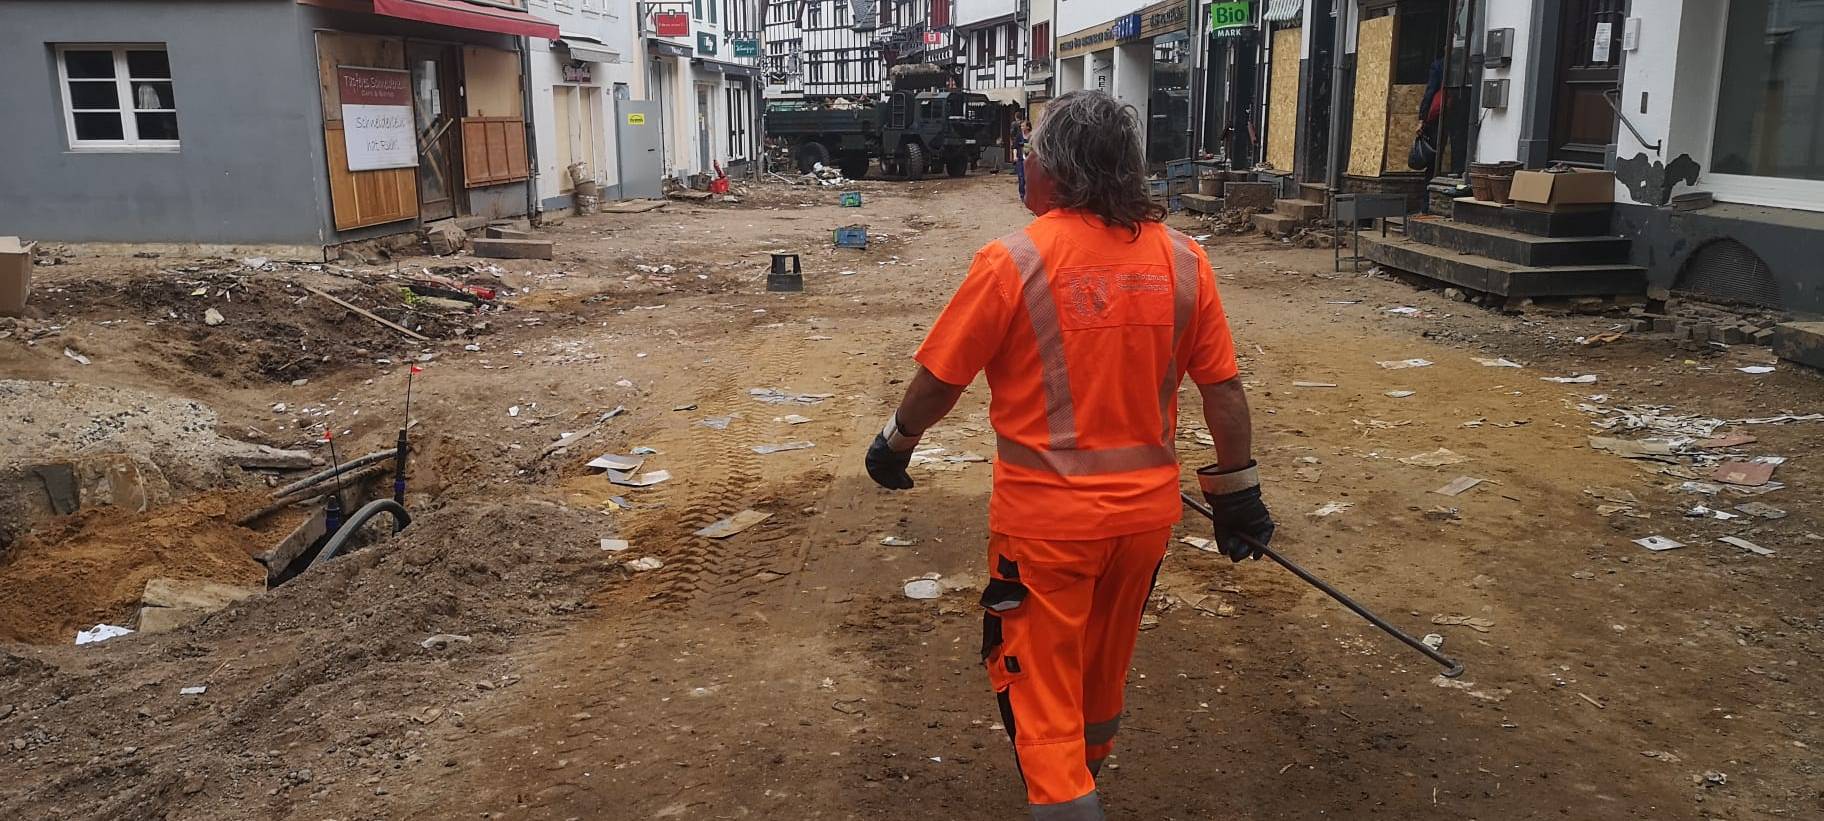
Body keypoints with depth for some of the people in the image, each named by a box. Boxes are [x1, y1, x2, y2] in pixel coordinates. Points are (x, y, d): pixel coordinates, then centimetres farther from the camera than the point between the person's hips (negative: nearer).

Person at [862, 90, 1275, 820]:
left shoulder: (1013, 261, -15)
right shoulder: (1182, 260, -4)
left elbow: (940, 378, -8)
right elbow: (1223, 388, 1)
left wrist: (895, 445, 10)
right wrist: (1237, 491, 13)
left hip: (1045, 513, -5)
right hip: (1147, 506, 5)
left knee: (1039, 680, 9)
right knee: (1104, 670, 25)